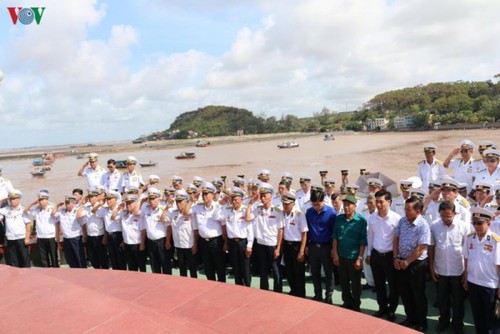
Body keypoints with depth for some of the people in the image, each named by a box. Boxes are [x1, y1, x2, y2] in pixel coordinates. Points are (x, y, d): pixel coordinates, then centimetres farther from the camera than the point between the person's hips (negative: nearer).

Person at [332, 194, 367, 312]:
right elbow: (335, 237, 5)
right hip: (341, 256, 4)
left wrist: (360, 258, -12)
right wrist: (335, 253, 0)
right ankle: (347, 302, 32)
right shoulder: (339, 218, 1)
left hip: (354, 257, -3)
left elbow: (363, 241, -9)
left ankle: (356, 306, 27)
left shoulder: (361, 220, -10)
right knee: (343, 282, 15)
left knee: (355, 283, 10)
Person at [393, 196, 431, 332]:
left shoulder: (423, 226, -20)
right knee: (405, 293, 16)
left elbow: (420, 249, -20)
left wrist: (407, 262, -11)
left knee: (418, 295, 8)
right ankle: (410, 318, 35)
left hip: (416, 264, -6)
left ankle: (421, 323, 26)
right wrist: (396, 258, -1)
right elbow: (396, 239, 6)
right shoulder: (402, 221, -1)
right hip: (401, 262, 6)